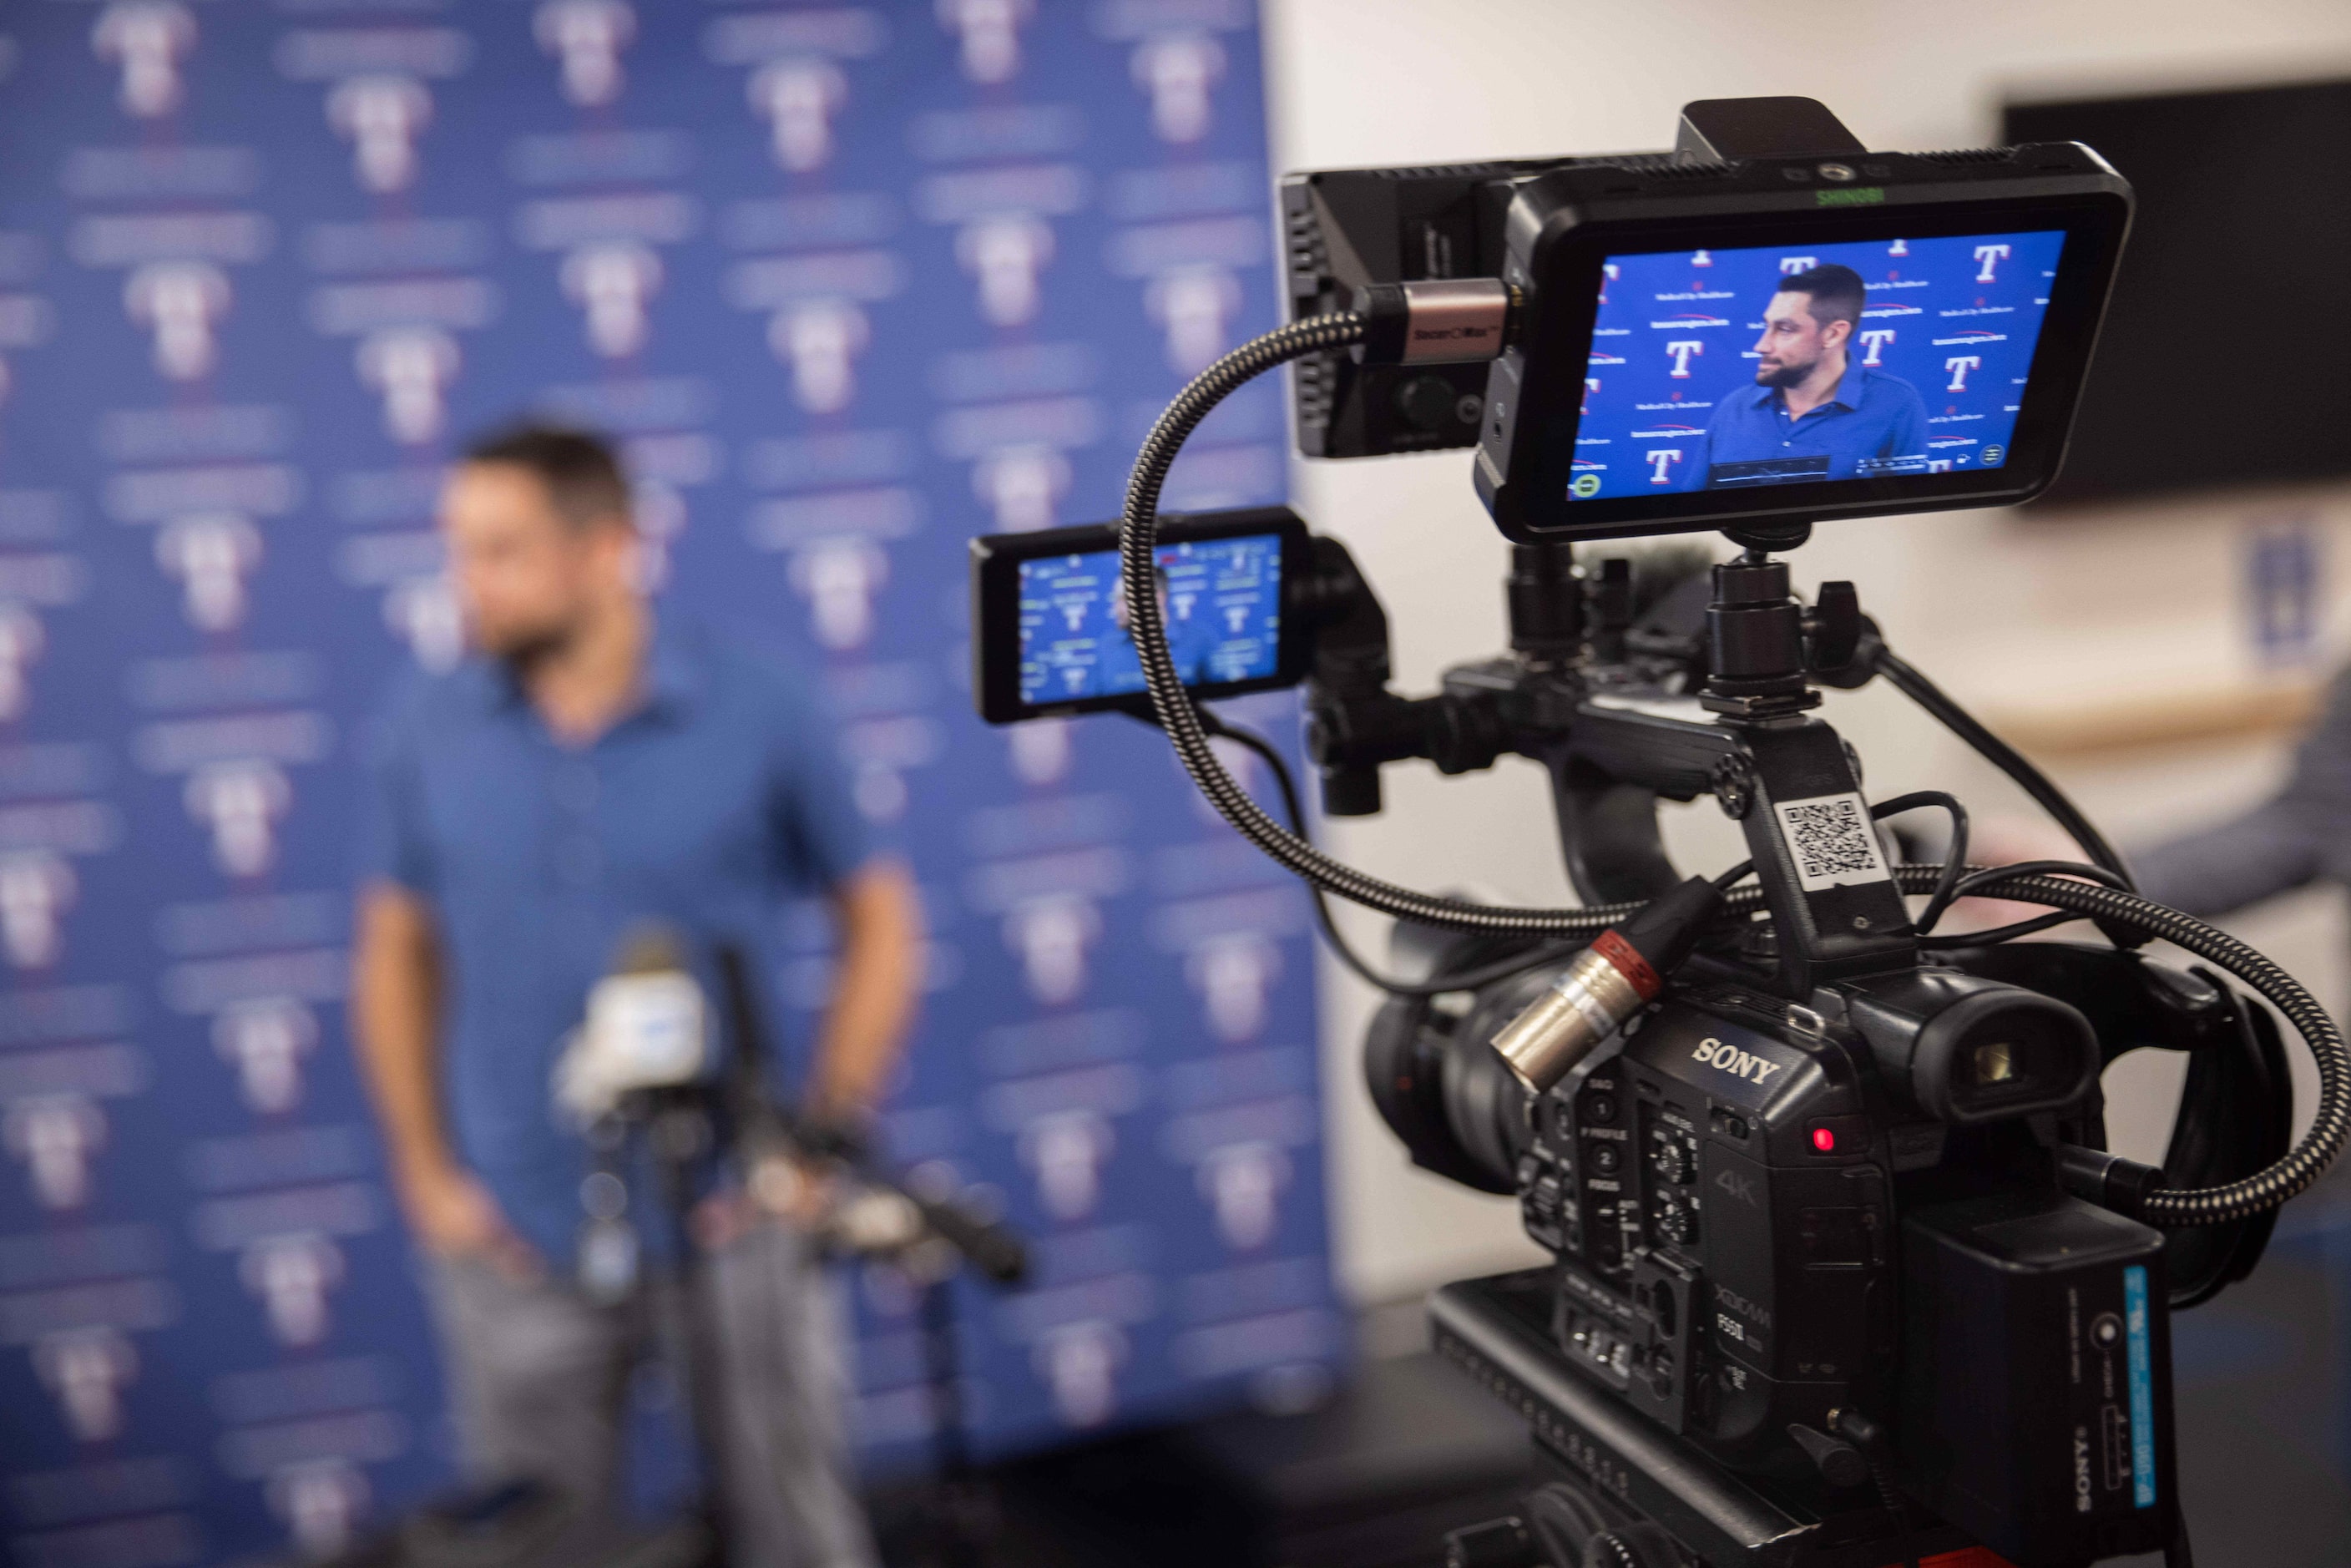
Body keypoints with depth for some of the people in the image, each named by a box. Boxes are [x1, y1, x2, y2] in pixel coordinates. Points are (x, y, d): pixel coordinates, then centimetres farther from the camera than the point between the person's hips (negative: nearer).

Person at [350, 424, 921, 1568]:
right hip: (517, 1243, 1)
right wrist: (427, 1174, 3)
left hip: (728, 1219, -1)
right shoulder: (424, 734, -2)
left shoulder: (758, 712, -8)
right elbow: (395, 955, 8)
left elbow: (878, 922, 0)